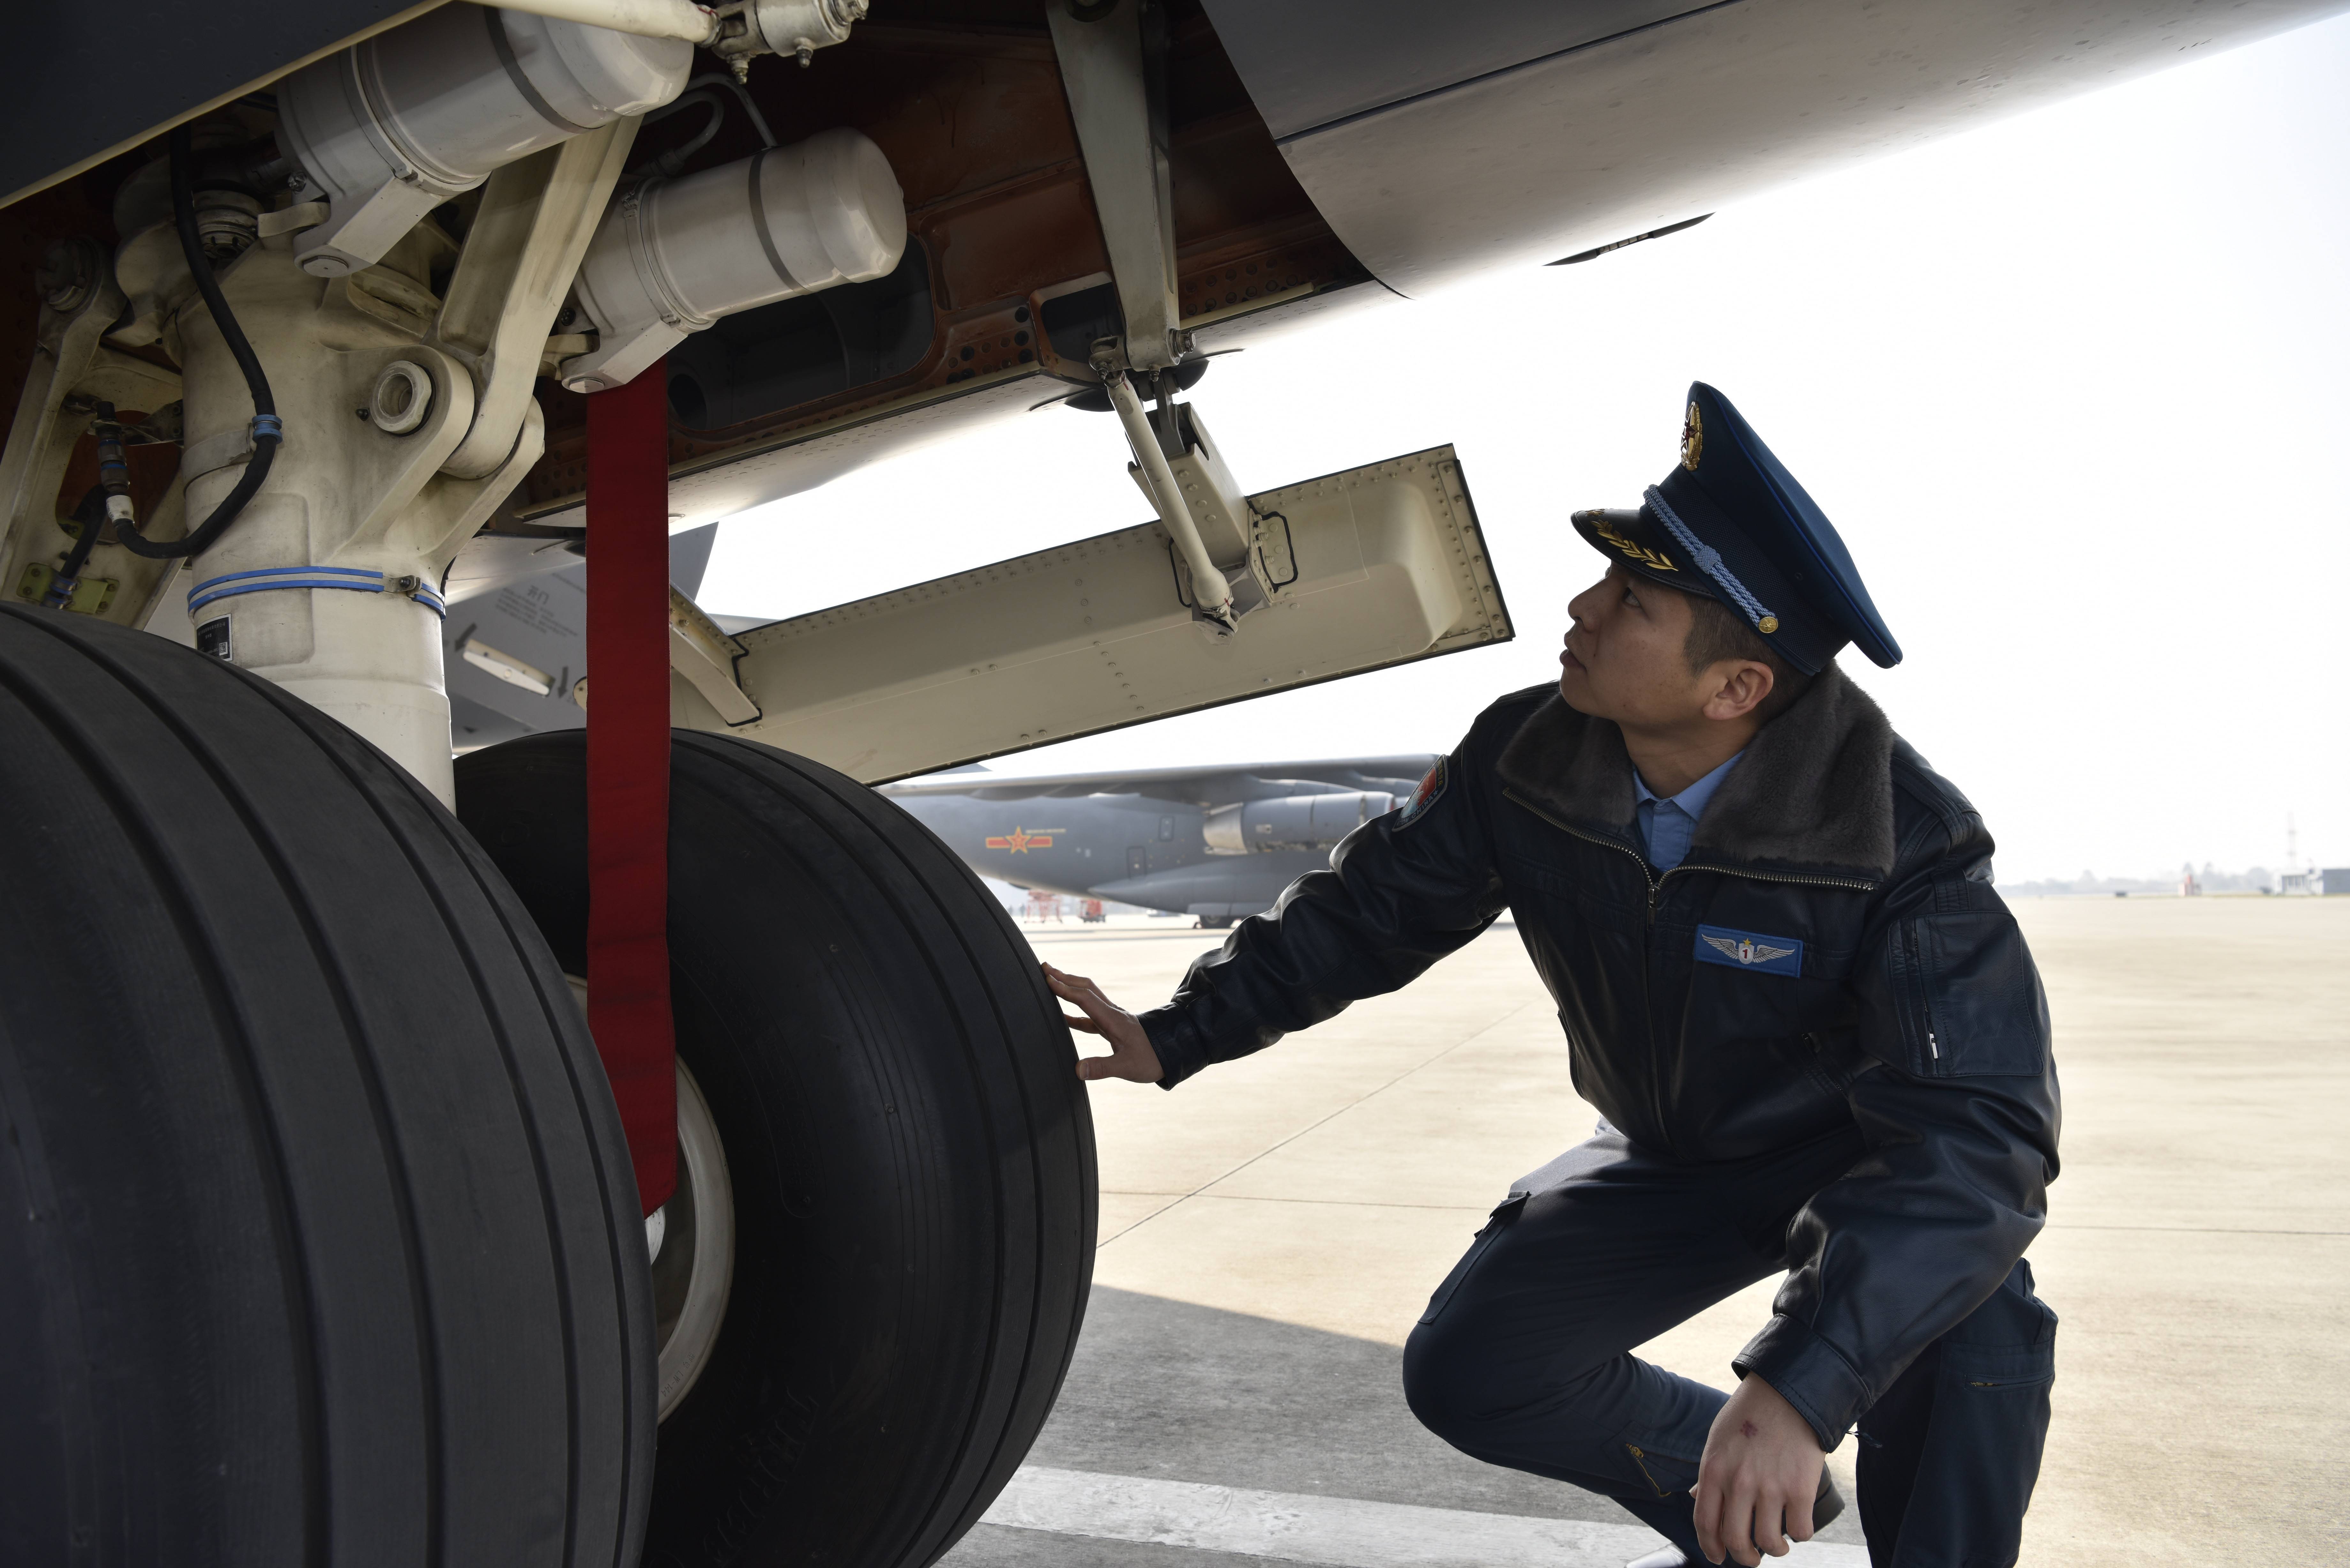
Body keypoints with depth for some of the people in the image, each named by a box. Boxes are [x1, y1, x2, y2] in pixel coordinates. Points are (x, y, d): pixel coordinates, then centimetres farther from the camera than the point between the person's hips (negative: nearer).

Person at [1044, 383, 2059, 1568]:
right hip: (1673, 1158, 4)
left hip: (1861, 1147, -3)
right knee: (1469, 1372, -7)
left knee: (1955, 1300, -36)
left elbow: (1969, 1125, -42)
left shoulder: (1903, 843, -34)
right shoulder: (1525, 759, -22)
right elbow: (1373, 903, -7)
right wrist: (1178, 1037, -14)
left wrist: (1798, 1387, -53)